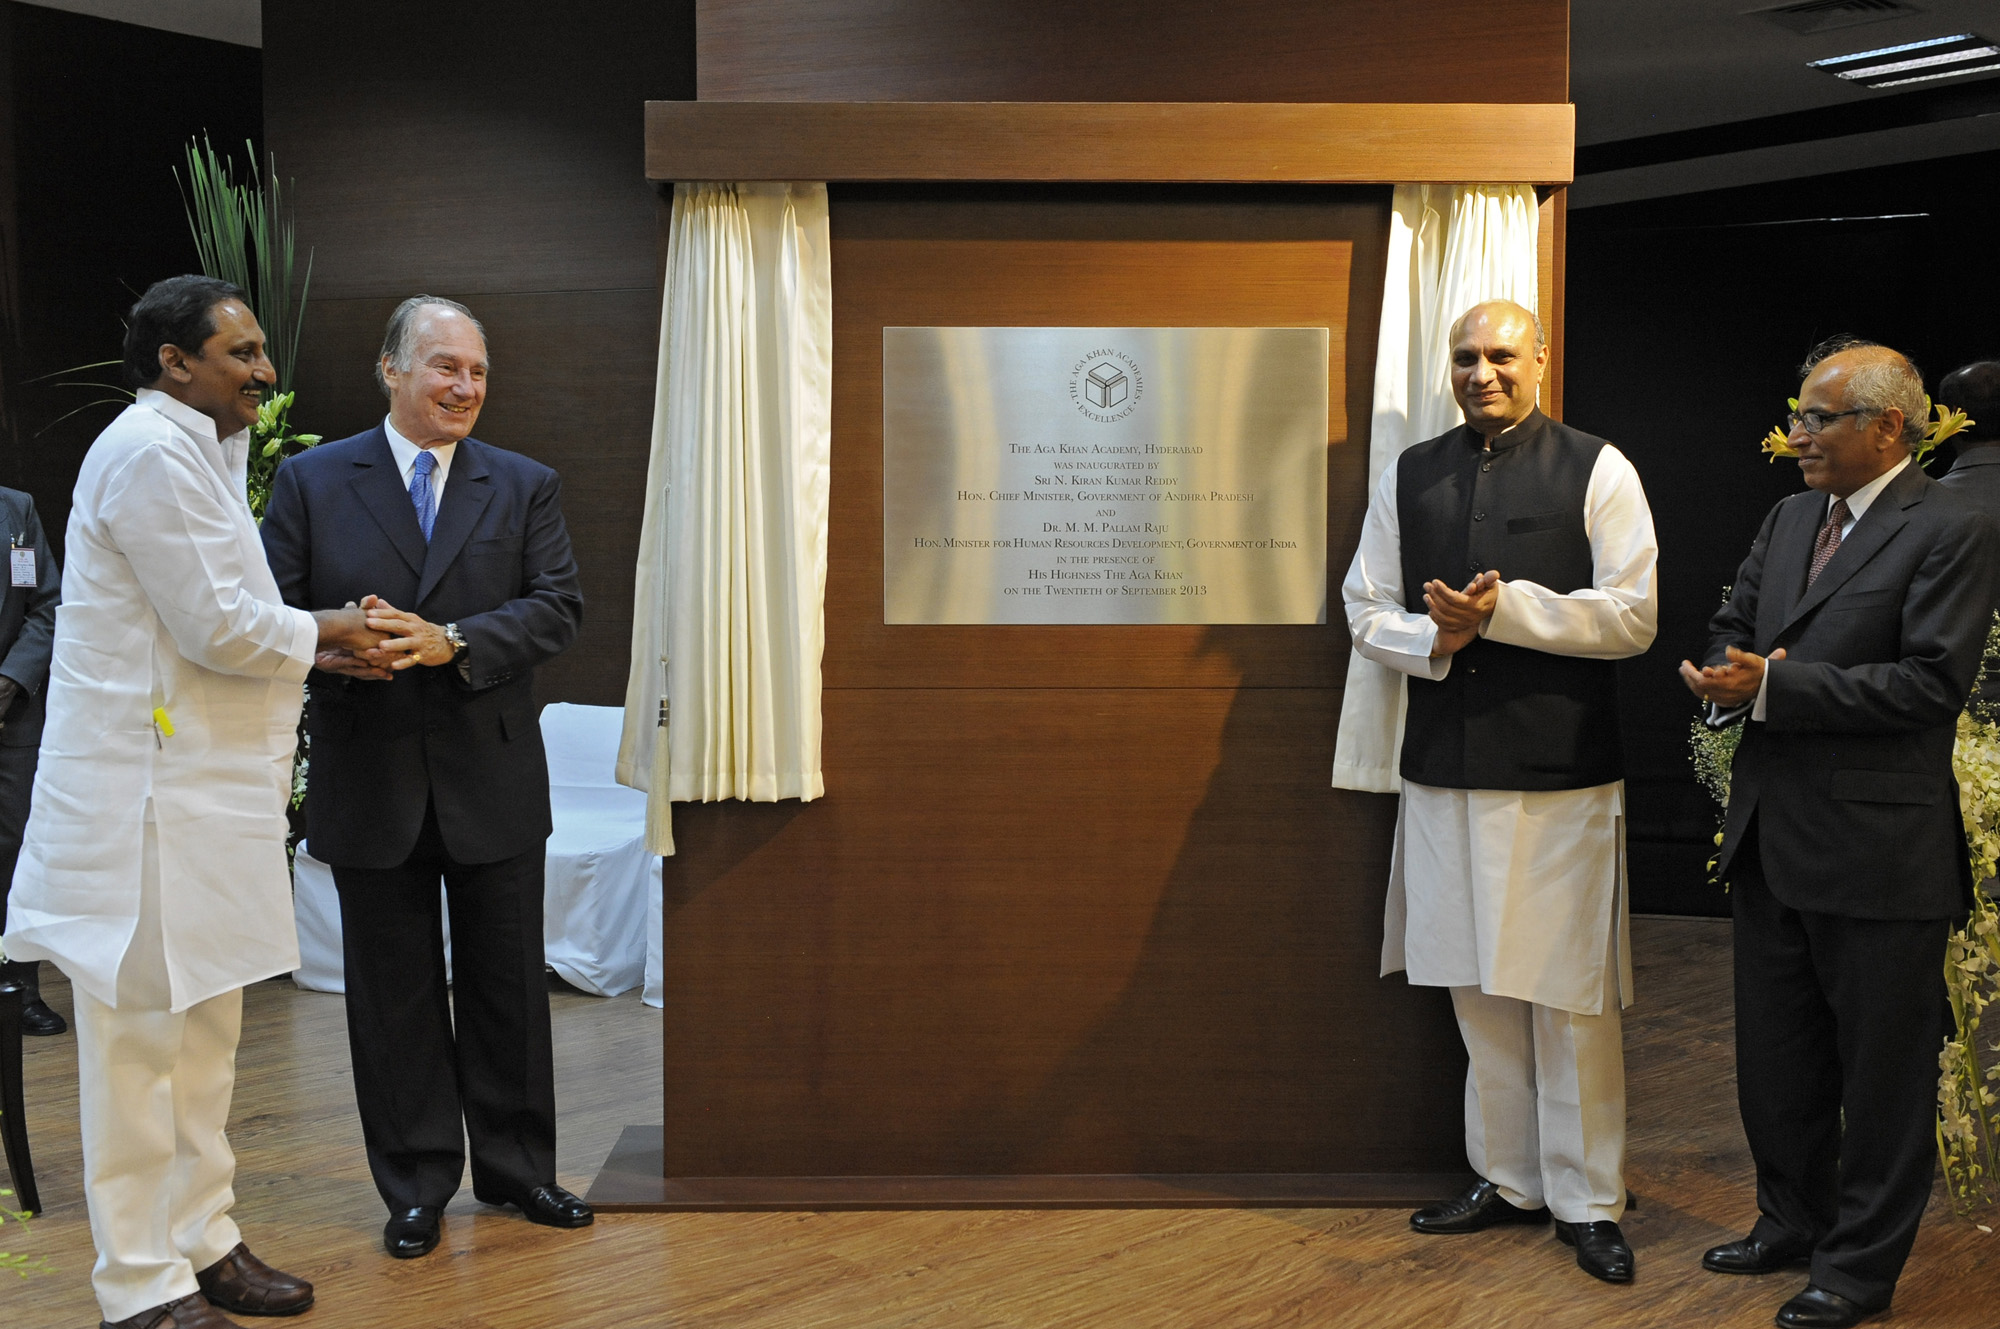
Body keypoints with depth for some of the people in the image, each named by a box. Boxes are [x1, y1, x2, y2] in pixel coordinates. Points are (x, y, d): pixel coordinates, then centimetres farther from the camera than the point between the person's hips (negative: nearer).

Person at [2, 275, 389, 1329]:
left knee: (204, 1033, 16)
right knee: (141, 1037, -1)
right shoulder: (151, 453, -15)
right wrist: (320, 632, -2)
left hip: (201, 790, 11)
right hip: (149, 798, -11)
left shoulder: (193, 451, 19)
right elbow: (217, 627, -19)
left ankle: (200, 1242, 28)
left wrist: (319, 643, 9)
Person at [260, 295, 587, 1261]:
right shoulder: (311, 481, 3)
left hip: (493, 779, 1)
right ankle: (417, 1185, 22)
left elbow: (559, 608, -5)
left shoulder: (525, 486, 5)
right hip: (370, 781, 0)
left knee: (508, 983, 10)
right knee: (394, 990, 8)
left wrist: (452, 642, -19)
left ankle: (516, 1167, 26)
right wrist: (326, 652, -22)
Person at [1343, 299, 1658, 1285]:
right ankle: (1508, 1179, 27)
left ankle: (1587, 1202, 15)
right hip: (1446, 767, 4)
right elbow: (1366, 610, 10)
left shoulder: (1597, 471, 0)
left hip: (1563, 770, -3)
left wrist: (1505, 609, -15)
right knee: (1479, 989, 12)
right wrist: (1435, 639, -10)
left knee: (1571, 994, 1)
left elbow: (1633, 617, -6)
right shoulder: (1410, 476, 10)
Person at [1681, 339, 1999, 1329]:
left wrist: (1775, 686, -22)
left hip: (1878, 847, -7)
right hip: (1774, 835, 8)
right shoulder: (1788, 520, 12)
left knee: (1883, 1068, 7)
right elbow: (1733, 627, 16)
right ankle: (1794, 1220, 37)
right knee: (1777, 1056, 19)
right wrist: (1730, 677, -8)